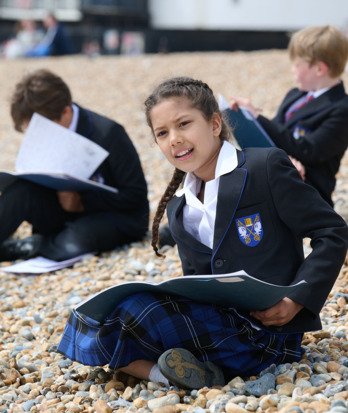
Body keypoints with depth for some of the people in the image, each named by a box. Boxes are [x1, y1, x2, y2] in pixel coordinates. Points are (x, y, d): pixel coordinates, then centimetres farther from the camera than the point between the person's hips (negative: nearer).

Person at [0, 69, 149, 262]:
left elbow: (136, 195, -17)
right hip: (66, 214, 5)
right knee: (21, 190, -23)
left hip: (118, 216, -5)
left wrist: (82, 202, -26)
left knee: (72, 244, -38)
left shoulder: (107, 133, -20)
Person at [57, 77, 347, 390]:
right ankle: (176, 374, -22)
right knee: (93, 325, -9)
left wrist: (297, 300, -14)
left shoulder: (266, 167, -4)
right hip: (213, 318, 8)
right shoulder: (177, 208, 15)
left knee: (137, 309, -26)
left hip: (266, 326, -8)